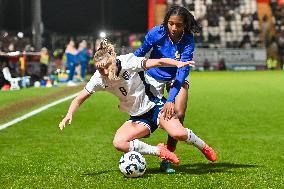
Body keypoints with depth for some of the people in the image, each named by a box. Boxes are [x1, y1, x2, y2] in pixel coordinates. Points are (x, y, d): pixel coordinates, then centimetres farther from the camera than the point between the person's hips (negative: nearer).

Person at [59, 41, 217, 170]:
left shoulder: (127, 63, -20)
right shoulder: (99, 79, -9)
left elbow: (158, 62, -24)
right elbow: (80, 99, 1)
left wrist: (178, 63, -41)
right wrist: (69, 115, -17)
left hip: (154, 105, -5)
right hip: (138, 117, 5)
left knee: (178, 133, -28)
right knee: (119, 143, -19)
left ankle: (204, 147, 5)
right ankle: (159, 151, -5)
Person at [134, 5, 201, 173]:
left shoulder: (188, 41, -28)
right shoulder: (156, 33, -25)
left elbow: (183, 70, -34)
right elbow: (140, 53, -8)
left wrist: (171, 99, -43)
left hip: (177, 77, 0)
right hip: (155, 76, 0)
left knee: (178, 114, -17)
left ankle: (167, 159, -4)